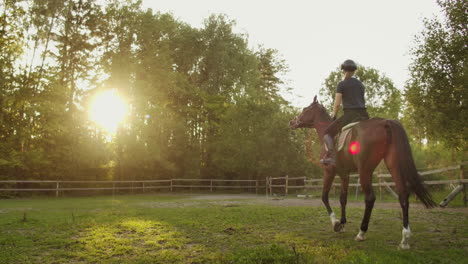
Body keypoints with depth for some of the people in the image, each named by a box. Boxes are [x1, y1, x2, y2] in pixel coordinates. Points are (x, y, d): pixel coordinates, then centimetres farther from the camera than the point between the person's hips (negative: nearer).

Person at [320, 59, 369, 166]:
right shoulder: (360, 84, 18)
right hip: (363, 114, 6)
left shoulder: (342, 84, 0)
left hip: (349, 114, -6)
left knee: (327, 133, 1)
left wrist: (333, 116, 10)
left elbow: (337, 104, -4)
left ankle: (331, 156, -21)